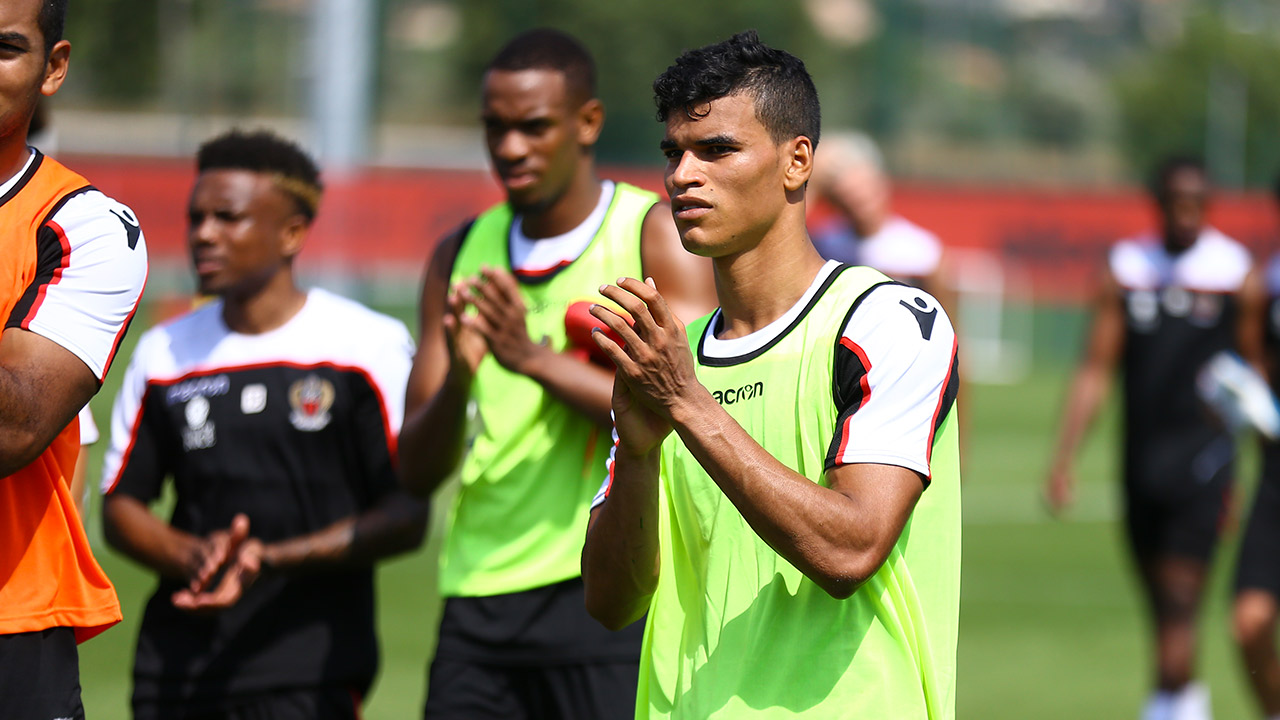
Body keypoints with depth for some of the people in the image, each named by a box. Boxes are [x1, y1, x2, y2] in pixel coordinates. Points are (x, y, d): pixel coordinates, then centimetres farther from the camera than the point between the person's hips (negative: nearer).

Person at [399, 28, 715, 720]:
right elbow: (418, 469, 11)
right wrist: (456, 380, -11)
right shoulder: (462, 255, 14)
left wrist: (536, 358, -19)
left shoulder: (659, 236, 0)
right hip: (480, 594, 4)